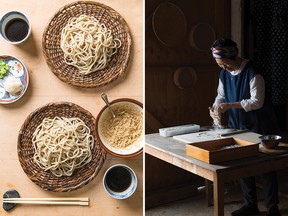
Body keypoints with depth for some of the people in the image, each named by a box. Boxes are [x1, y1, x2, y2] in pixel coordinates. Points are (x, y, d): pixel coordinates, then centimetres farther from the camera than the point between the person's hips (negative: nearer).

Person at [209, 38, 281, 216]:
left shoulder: (252, 71, -20)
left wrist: (229, 105, -28)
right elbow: (221, 96, 9)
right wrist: (215, 108, -13)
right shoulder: (224, 73, 2)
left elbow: (257, 102, -23)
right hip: (238, 125, 7)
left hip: (259, 126, -6)